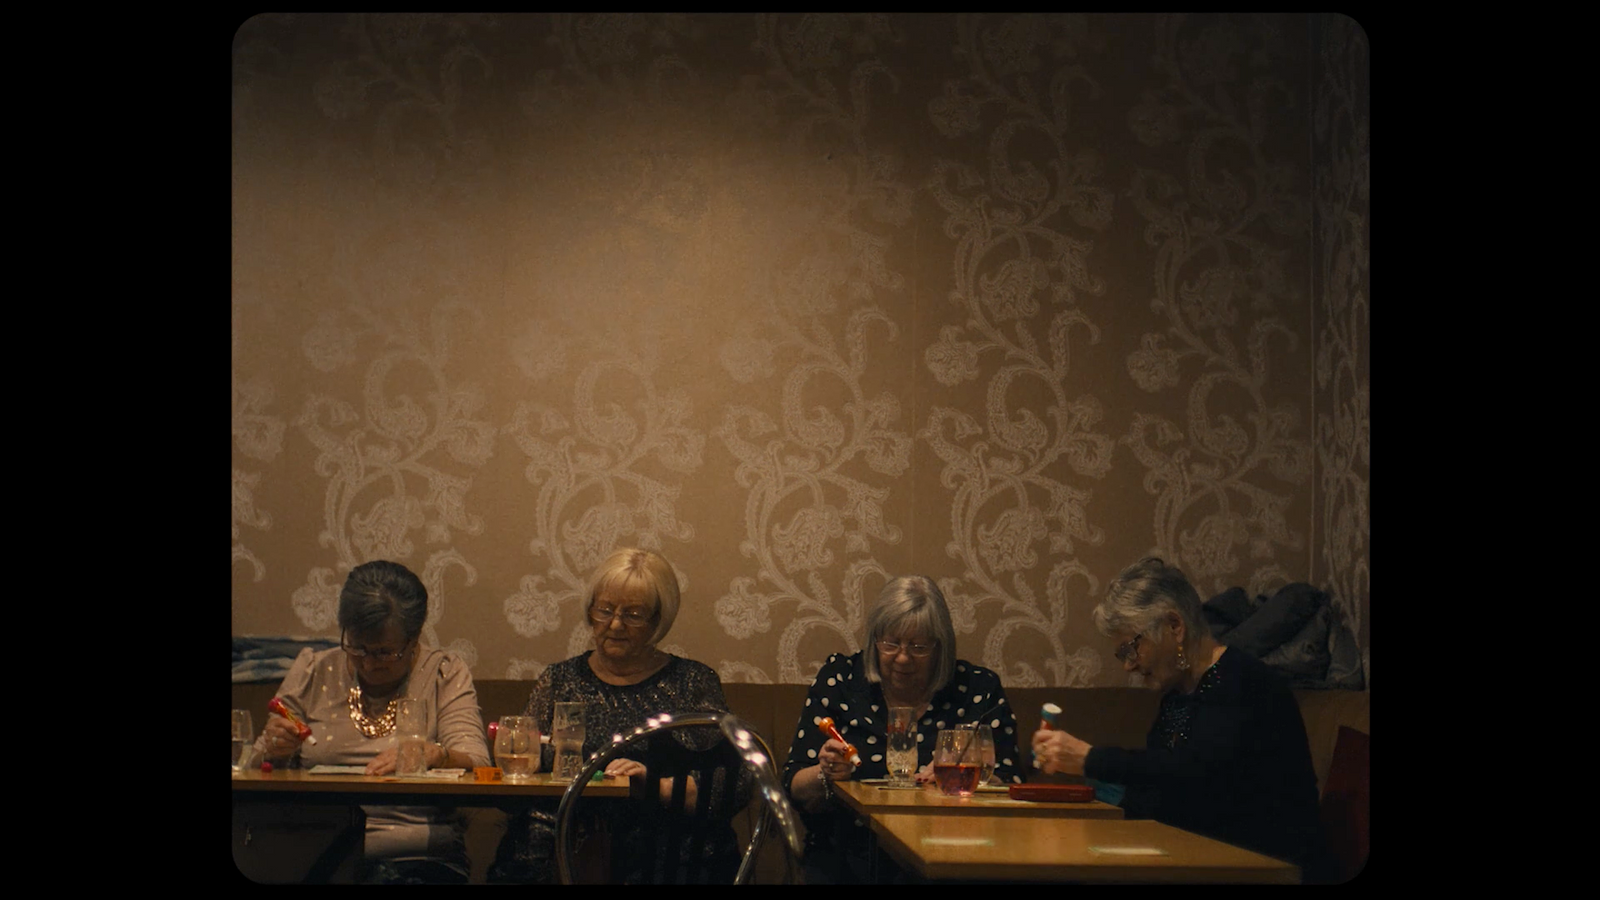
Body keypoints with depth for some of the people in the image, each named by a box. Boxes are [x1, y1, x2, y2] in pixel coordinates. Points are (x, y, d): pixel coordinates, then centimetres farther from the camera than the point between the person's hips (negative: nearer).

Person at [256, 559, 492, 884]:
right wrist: (275, 751, -6)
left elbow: (475, 763, -2)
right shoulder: (312, 671, 15)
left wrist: (433, 755, -23)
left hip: (417, 858, -1)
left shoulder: (445, 674, 10)